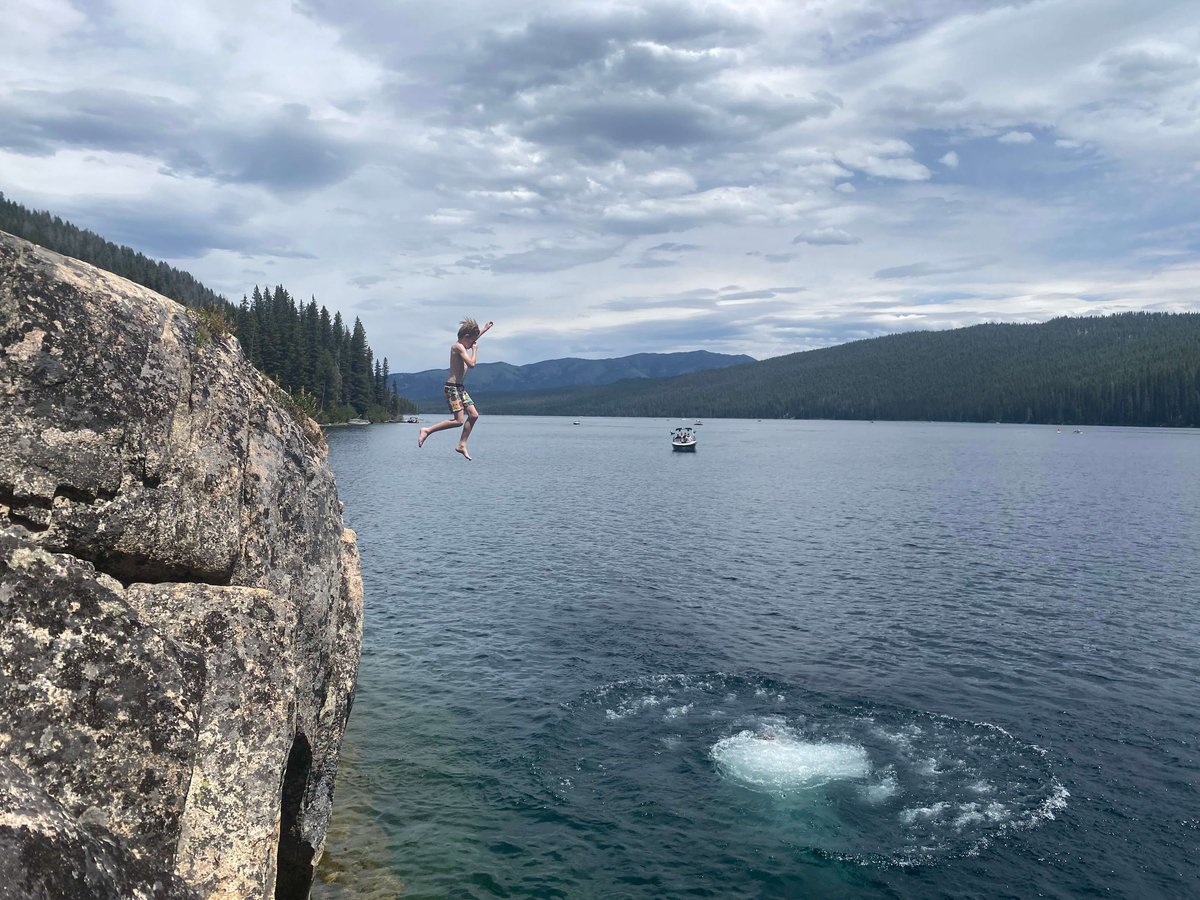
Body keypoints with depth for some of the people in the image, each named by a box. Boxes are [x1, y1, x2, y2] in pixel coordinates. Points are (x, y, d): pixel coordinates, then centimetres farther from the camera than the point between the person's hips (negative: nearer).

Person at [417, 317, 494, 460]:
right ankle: (427, 431, -6)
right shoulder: (458, 347, -14)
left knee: (474, 415, 3)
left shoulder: (461, 345, 15)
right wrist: (475, 350, -7)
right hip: (453, 388, -10)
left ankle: (462, 445, 8)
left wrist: (484, 330, 45)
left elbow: (471, 340, 39)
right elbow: (471, 364, -23)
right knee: (459, 421, -13)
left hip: (460, 388, 10)